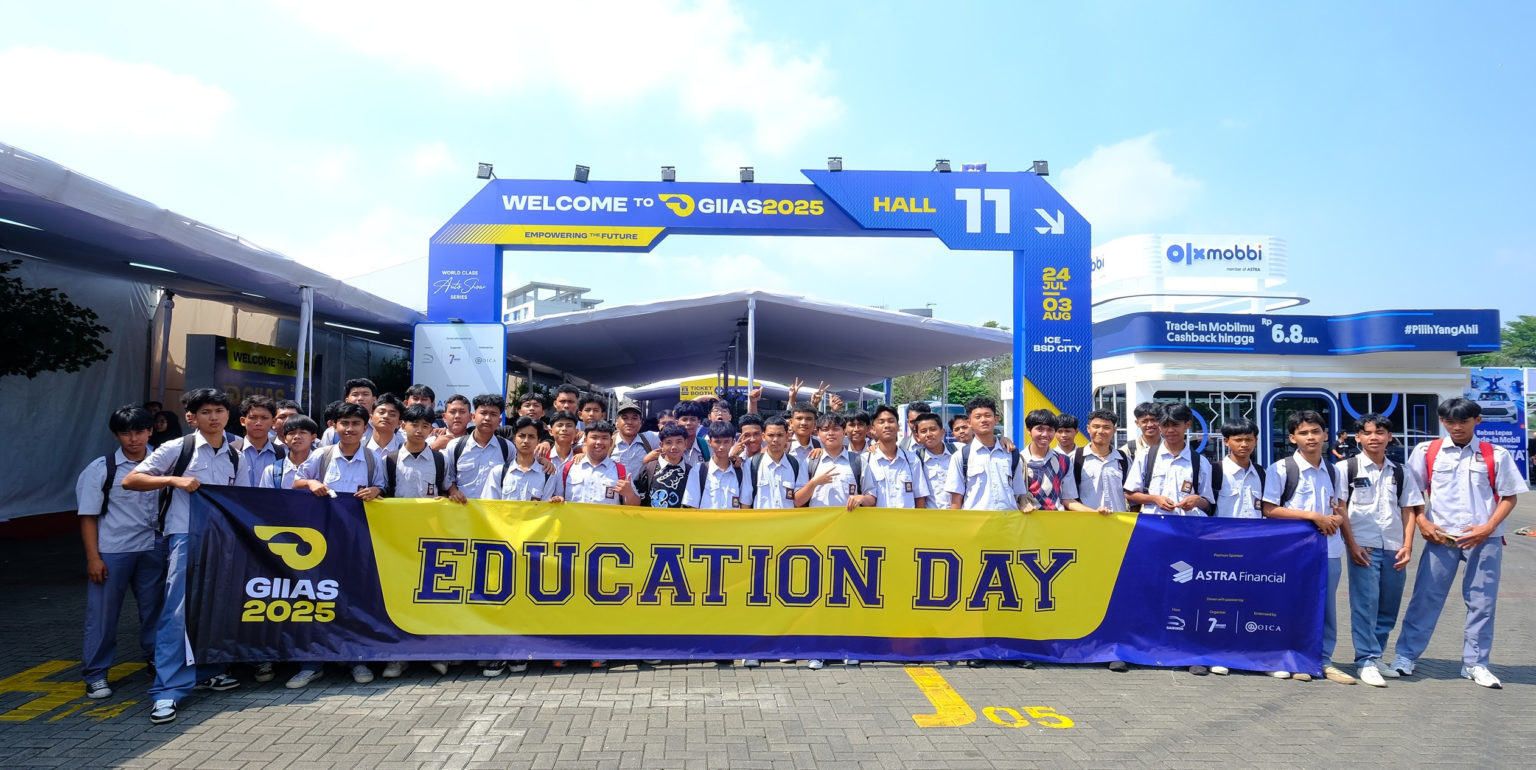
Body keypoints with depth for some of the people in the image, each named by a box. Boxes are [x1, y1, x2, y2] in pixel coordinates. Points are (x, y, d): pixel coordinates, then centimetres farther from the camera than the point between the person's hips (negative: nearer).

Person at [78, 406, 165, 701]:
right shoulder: (101, 468, -6)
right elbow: (88, 516, -4)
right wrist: (93, 557, -8)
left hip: (152, 548, 3)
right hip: (112, 551, -2)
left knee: (154, 605, 12)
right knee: (103, 613, 4)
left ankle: (156, 657, 31)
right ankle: (96, 675, 17)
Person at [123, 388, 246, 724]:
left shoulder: (233, 456, 11)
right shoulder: (177, 448, -4)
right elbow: (130, 480, -4)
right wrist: (175, 480, -17)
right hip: (185, 536, -5)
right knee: (178, 611, -8)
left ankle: (206, 671, 30)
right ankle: (167, 691, -3)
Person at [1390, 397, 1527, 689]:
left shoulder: (1496, 455, 2)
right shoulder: (1426, 452, 1)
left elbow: (1509, 496, 4)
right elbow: (1412, 492, 6)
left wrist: (1488, 528, -9)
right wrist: (1423, 523, -6)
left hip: (1484, 539, 1)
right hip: (1440, 538, -1)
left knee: (1482, 602, 7)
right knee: (1425, 597, 1)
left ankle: (1475, 664, 20)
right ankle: (1405, 656, 8)